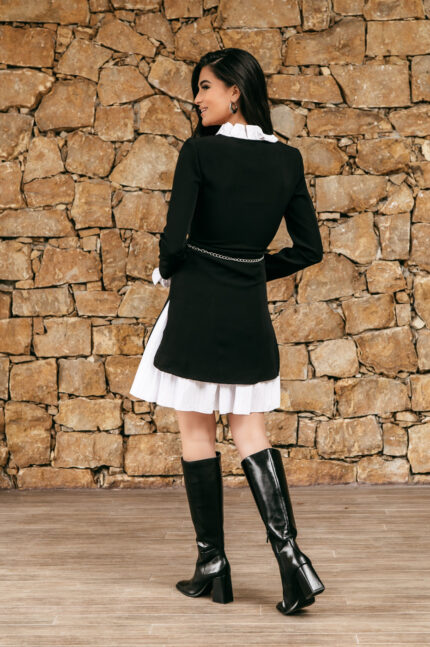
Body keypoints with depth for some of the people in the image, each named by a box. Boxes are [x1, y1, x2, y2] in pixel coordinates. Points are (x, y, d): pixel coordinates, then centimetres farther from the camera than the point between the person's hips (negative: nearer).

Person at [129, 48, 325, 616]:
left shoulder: (199, 152, -12)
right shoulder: (287, 159, 3)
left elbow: (174, 238, -17)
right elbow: (309, 249, 5)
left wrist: (167, 272, 5)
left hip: (197, 306, -4)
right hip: (250, 312, 5)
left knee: (197, 435, 8)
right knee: (251, 434, 12)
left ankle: (213, 565, 15)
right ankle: (290, 555, -2)